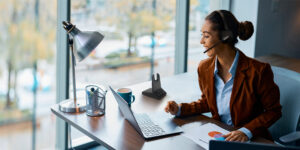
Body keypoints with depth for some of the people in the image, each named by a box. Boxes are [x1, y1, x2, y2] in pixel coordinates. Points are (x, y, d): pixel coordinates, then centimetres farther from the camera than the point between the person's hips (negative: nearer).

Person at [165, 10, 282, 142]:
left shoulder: (258, 71, -18)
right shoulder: (204, 67, -1)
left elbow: (273, 111, -9)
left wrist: (246, 131, -21)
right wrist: (180, 109, 1)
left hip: (251, 140, -4)